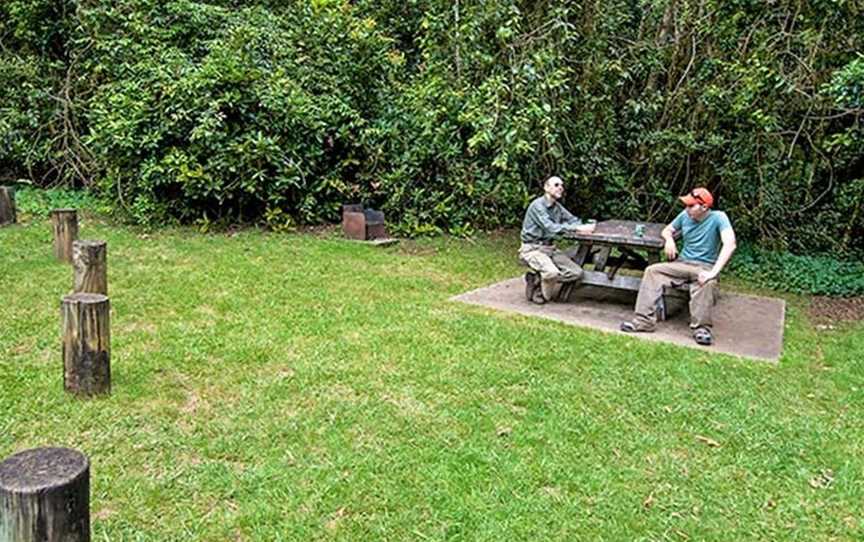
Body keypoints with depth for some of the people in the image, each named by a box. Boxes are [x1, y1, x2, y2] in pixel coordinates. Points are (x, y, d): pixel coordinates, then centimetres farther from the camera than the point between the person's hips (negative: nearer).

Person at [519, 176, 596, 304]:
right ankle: (540, 294, -4)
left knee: (576, 272, -6)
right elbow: (551, 228, -26)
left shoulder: (557, 206, 12)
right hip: (532, 249, -8)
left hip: (550, 248, 8)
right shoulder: (538, 205, -15)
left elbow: (573, 220, 9)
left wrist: (584, 227, -16)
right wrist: (578, 228, -32)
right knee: (552, 272, -34)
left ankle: (537, 280, 1)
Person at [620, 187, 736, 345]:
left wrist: (713, 272, -37)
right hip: (682, 263, 5)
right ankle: (644, 320, -21)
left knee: (706, 282, -38)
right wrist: (669, 240, -7)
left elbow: (730, 244, -29)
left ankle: (701, 328, -27)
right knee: (652, 270, -16)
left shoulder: (718, 217, -14)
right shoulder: (685, 215, 2)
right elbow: (667, 230, 20)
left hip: (705, 267, -5)